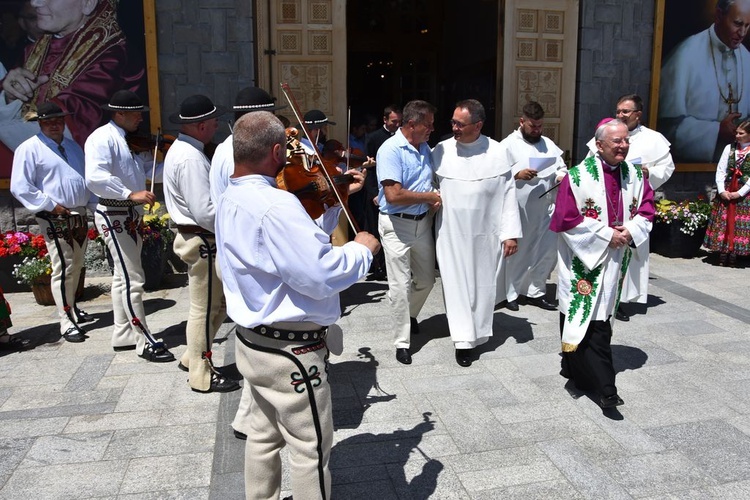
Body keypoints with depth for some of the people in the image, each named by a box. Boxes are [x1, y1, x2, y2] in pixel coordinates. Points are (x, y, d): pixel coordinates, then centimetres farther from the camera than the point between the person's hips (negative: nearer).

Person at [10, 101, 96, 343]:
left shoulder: (73, 146, 16)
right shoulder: (29, 148, -6)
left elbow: (86, 178, 21)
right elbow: (20, 187, -12)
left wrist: (95, 204, 11)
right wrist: (50, 205, -15)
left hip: (80, 217, 7)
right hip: (54, 220, -7)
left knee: (76, 268, 16)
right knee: (62, 269, -9)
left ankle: (72, 307, 33)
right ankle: (66, 322, -3)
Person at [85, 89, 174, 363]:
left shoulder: (130, 140, 13)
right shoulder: (103, 138, -15)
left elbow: (147, 168, 11)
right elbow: (95, 178, -29)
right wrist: (131, 194, -35)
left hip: (131, 214, 10)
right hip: (115, 215, -10)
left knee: (123, 277, 16)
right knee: (133, 280, -7)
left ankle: (123, 335, 28)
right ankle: (146, 342, 0)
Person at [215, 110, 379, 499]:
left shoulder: (232, 199, 5)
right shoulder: (275, 204, -28)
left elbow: (303, 238, 9)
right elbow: (323, 274, -29)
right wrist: (362, 249, -12)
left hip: (253, 341, 10)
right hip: (290, 351, -10)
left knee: (264, 435, 24)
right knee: (312, 449, 8)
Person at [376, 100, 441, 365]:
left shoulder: (425, 148, 8)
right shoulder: (390, 150, -17)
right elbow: (394, 195, -26)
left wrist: (436, 199, 0)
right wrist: (428, 196, -14)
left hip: (423, 222, 7)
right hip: (397, 224, -7)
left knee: (426, 280, 18)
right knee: (400, 285, -1)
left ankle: (409, 315, 46)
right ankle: (402, 341, 11)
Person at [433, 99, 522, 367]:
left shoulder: (497, 152, -3)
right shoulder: (441, 151, -3)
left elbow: (508, 193, -1)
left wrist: (510, 233, -4)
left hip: (486, 233, 1)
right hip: (451, 233, 0)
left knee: (483, 283, 10)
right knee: (457, 282, 0)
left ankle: (478, 332, 28)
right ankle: (464, 340, 8)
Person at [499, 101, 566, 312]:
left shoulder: (548, 144, 15)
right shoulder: (508, 145, -5)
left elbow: (561, 167, 17)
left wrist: (562, 175, -6)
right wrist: (517, 174, -25)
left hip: (545, 209, 6)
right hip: (518, 211, -6)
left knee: (547, 251, 9)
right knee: (516, 252, 5)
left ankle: (535, 291, 24)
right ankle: (510, 293, 19)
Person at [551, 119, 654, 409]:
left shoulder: (634, 175, 5)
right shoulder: (579, 176, -12)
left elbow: (647, 209, 11)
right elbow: (567, 218, -16)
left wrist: (631, 230, -9)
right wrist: (607, 234, -17)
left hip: (616, 259, 6)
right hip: (584, 260, -6)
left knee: (600, 317, 14)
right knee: (593, 322, -5)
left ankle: (575, 367, 31)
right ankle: (605, 387, 1)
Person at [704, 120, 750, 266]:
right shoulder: (729, 148, 7)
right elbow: (720, 170, 3)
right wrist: (721, 190, -7)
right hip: (725, 192, 3)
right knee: (723, 222, 2)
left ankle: (733, 256, 3)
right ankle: (722, 255, 7)